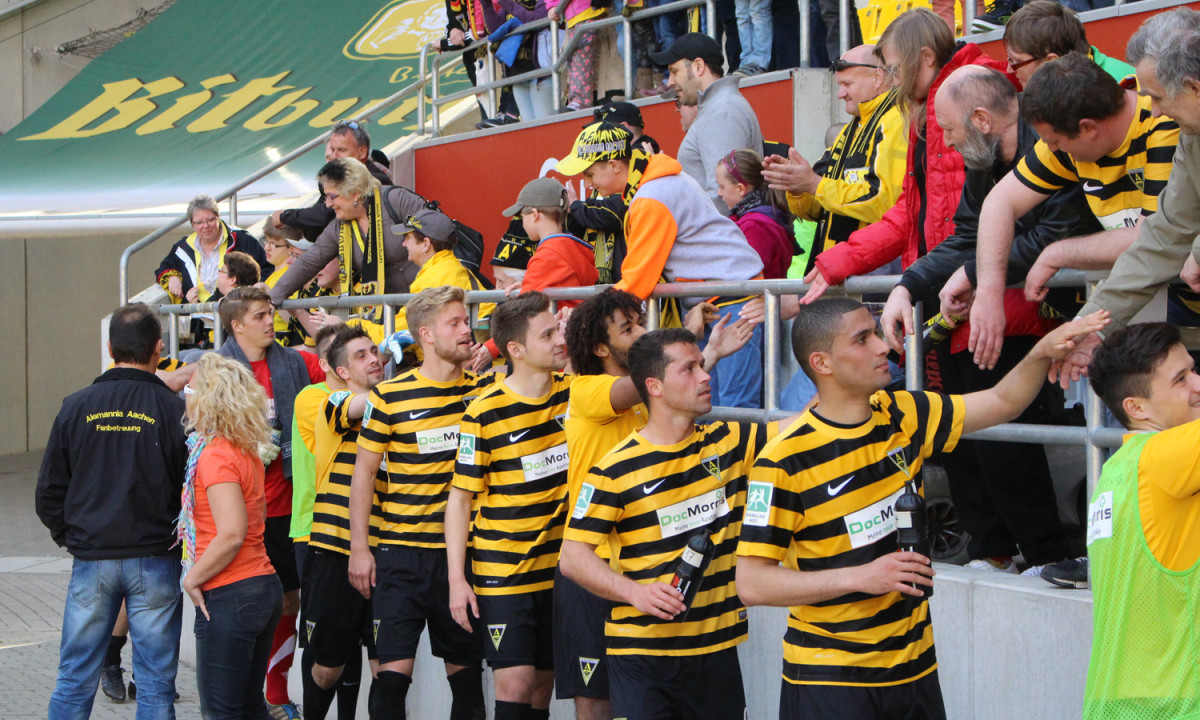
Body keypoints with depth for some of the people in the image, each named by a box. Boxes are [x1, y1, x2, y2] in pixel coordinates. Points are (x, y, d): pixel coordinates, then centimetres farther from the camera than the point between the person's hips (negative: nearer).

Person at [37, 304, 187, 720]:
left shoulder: (76, 408, -2)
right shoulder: (174, 410, -9)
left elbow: (48, 494, 3)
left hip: (91, 560, 2)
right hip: (156, 563, -2)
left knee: (74, 681, 11)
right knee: (156, 682, 6)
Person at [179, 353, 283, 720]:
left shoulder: (215, 456, -16)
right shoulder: (247, 452, 11)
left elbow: (232, 534, -23)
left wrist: (193, 579, -12)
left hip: (229, 595, -9)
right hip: (265, 586, 9)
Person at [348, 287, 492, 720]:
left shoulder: (483, 389, 4)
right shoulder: (390, 396, -4)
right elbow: (364, 471, 0)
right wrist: (359, 547, -3)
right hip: (403, 551, -3)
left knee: (466, 666, 10)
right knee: (394, 667, -4)